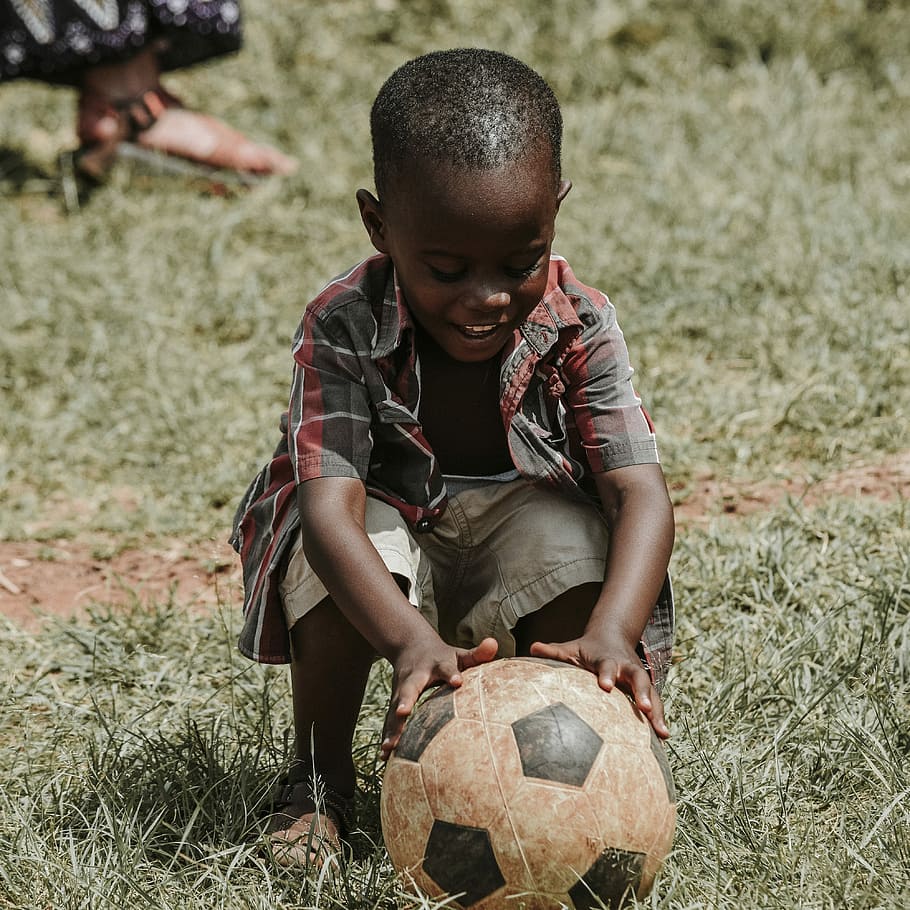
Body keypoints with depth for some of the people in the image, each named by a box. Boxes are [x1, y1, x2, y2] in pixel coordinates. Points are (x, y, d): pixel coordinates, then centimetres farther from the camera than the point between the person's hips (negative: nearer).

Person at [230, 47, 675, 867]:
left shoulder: (579, 328, -22)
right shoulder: (344, 329, -28)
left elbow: (641, 492, -31)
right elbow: (329, 504, -38)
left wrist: (612, 632, -51)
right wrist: (411, 639, -57)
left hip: (520, 520, 1)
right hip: (390, 522, -1)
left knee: (575, 543, -32)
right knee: (337, 553, -35)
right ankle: (319, 781, -9)